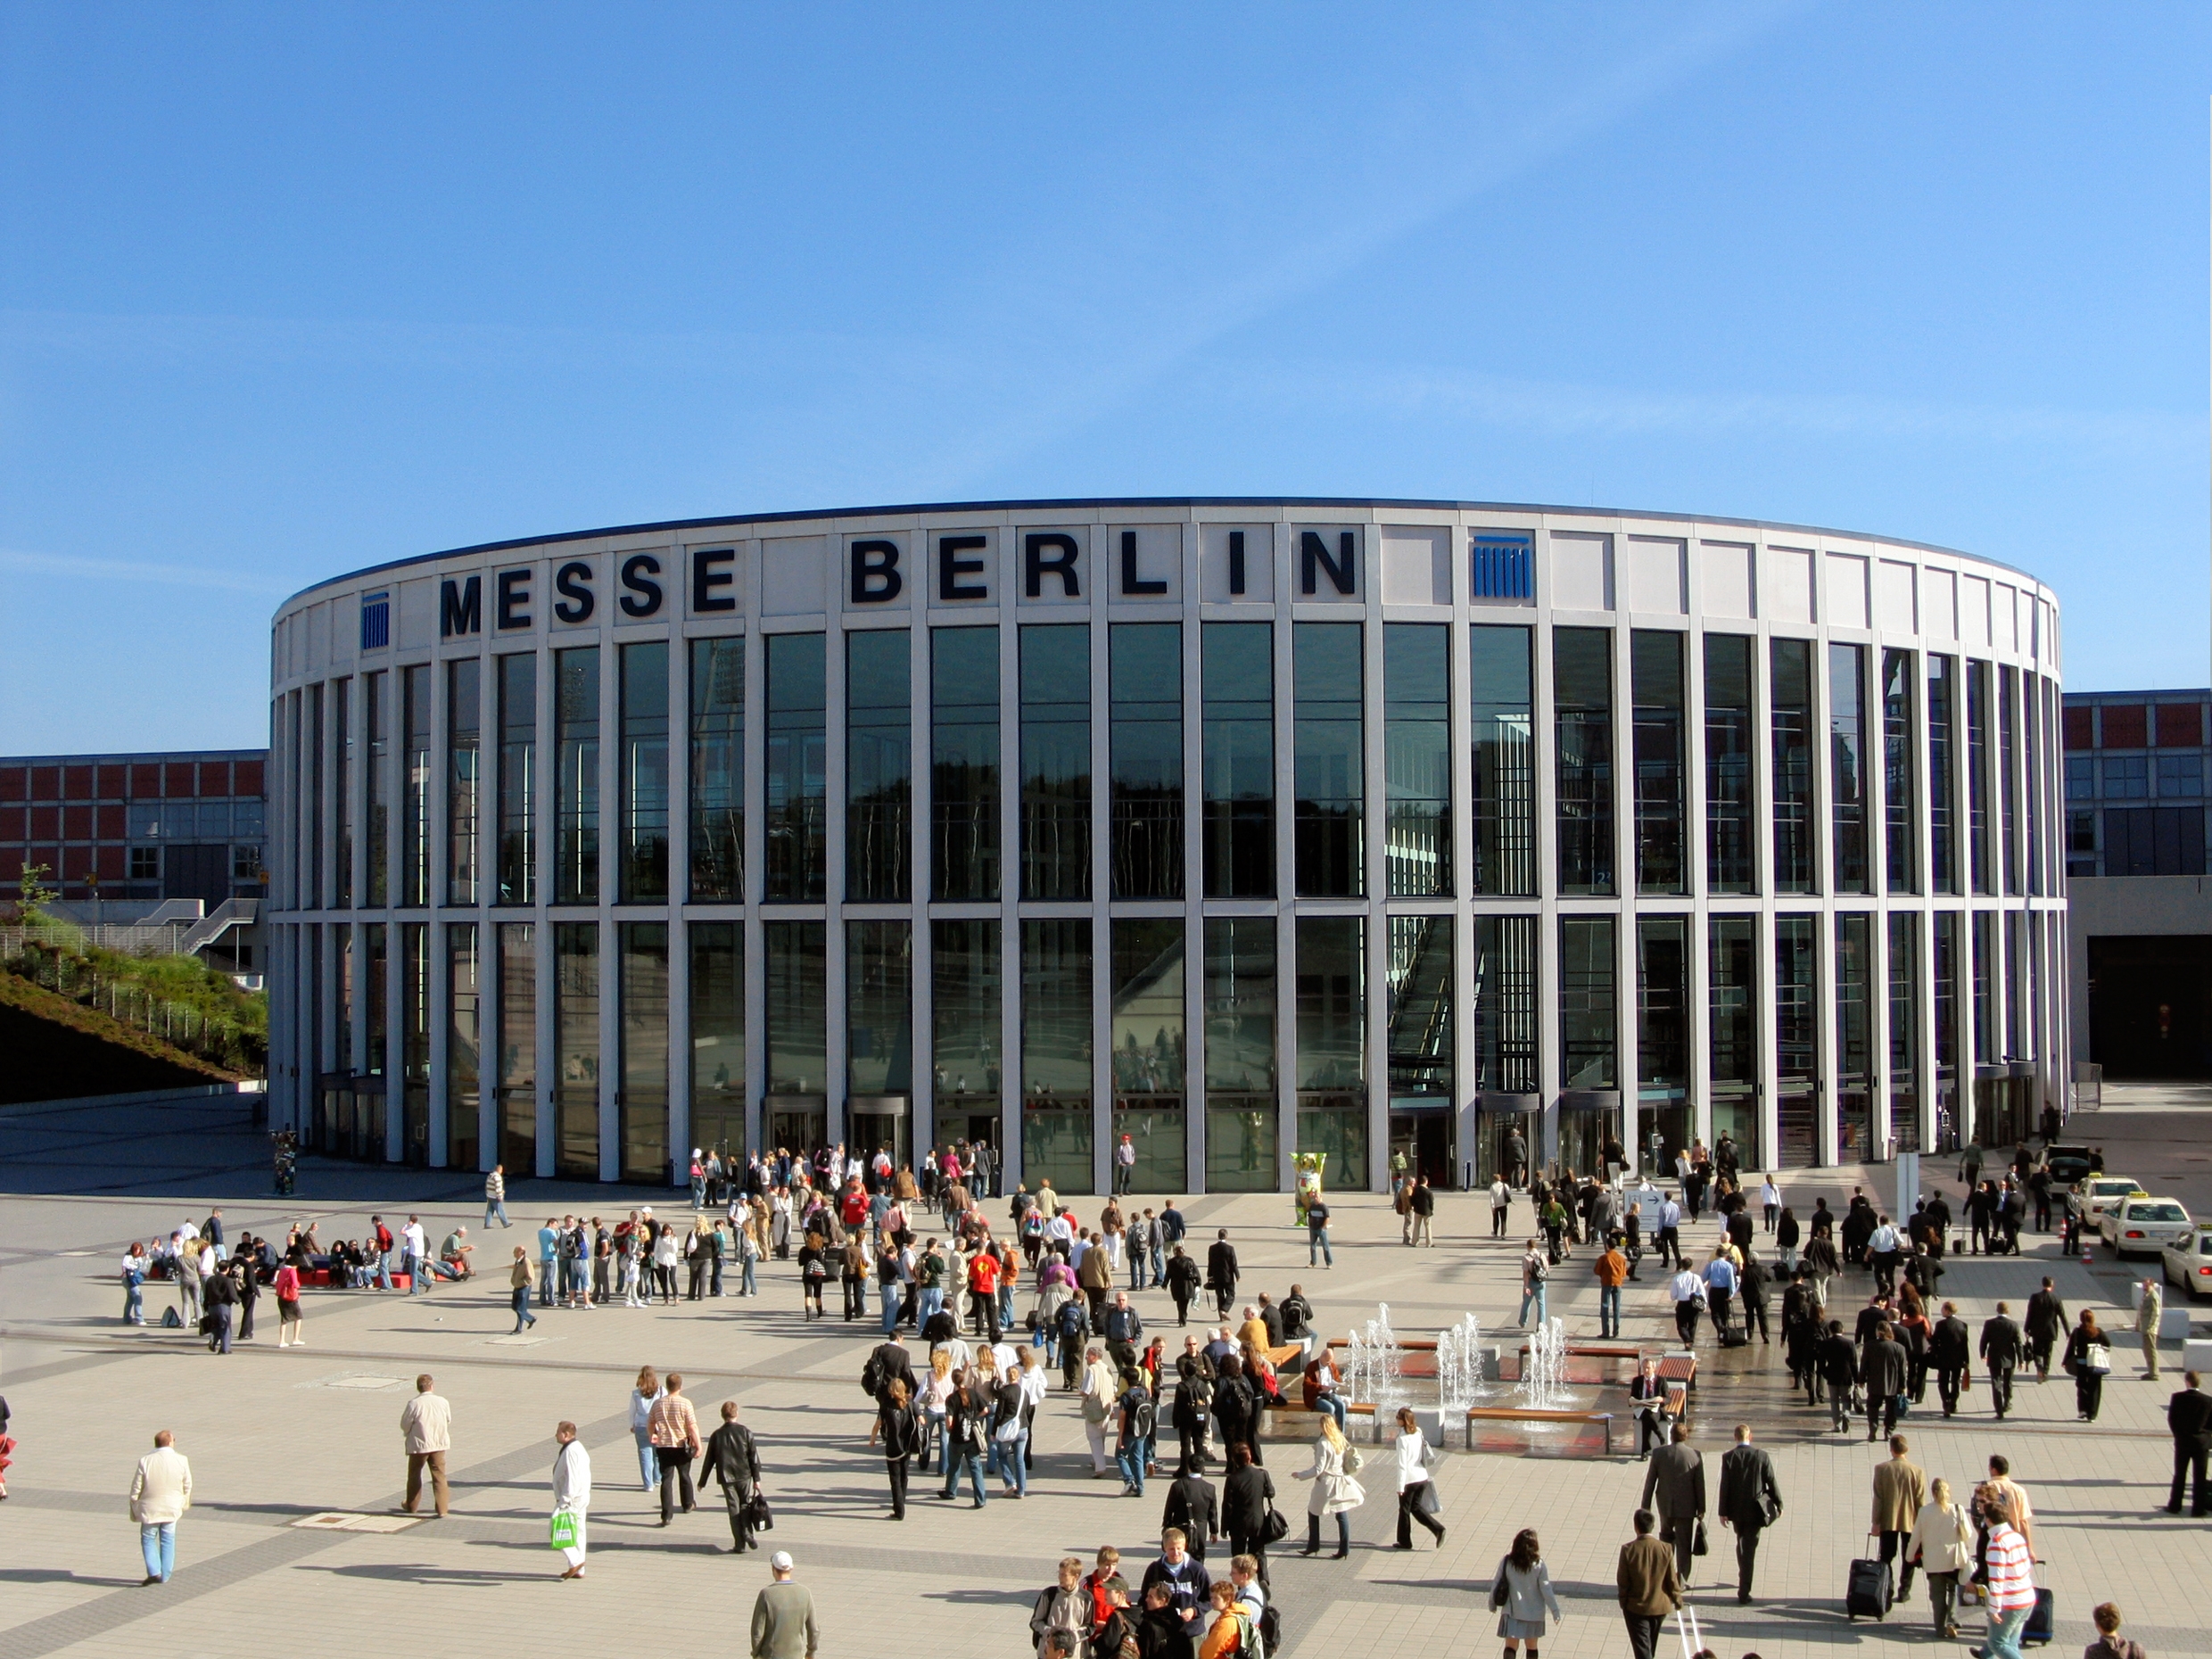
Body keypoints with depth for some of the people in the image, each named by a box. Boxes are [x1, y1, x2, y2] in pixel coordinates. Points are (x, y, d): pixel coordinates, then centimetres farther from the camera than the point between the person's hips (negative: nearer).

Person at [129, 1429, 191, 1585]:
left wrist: (134, 1510, 7)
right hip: (172, 1508, 1)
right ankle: (165, 1576, 15)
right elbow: (187, 1486, 4)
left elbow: (136, 1489, -6)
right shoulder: (181, 1460, -7)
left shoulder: (145, 1461, -11)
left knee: (148, 1539, 13)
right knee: (168, 1541, 13)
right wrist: (184, 1505, 21)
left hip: (150, 1509, -1)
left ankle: (154, 1572, -2)